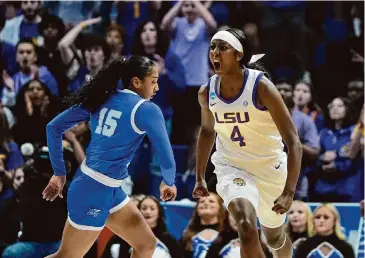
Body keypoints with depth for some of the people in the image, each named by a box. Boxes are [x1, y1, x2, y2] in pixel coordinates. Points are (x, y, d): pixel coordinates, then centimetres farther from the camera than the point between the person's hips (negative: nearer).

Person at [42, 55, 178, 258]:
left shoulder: (101, 99, 8)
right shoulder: (147, 109, -11)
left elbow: (54, 127, 9)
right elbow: (166, 160, -12)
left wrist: (59, 173, 14)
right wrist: (168, 183, 10)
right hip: (97, 191, -8)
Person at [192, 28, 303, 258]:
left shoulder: (261, 87, -23)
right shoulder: (207, 92, -9)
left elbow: (294, 143, -23)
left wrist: (289, 192, -32)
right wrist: (200, 177, 15)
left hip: (270, 169, -1)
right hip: (231, 167, 1)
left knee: (275, 237, 19)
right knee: (246, 227, -27)